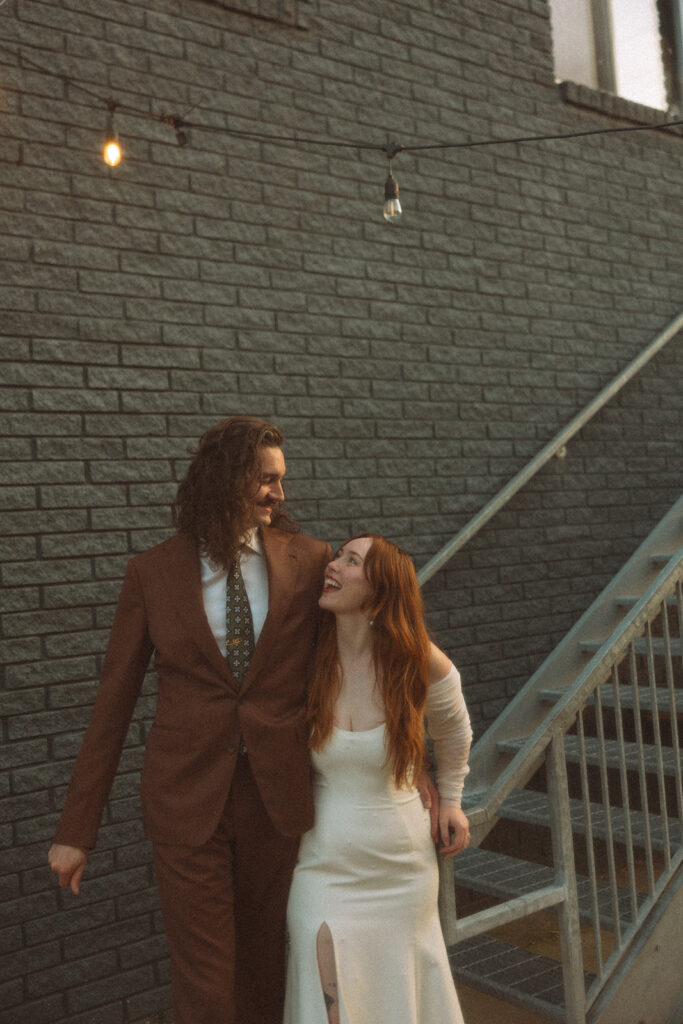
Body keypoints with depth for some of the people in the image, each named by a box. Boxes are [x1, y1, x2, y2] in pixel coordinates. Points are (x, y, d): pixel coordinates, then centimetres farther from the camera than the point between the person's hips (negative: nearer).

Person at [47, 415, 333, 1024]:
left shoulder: (309, 561, -2)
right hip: (187, 801, -1)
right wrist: (77, 829, 2)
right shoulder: (154, 572, -4)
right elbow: (114, 703, 0)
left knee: (264, 971, 16)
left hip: (276, 796, 1)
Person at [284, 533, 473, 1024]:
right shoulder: (309, 663, -13)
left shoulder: (421, 663, -14)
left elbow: (453, 732, 9)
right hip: (325, 867, 0)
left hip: (400, 864, 0)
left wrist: (451, 799, 15)